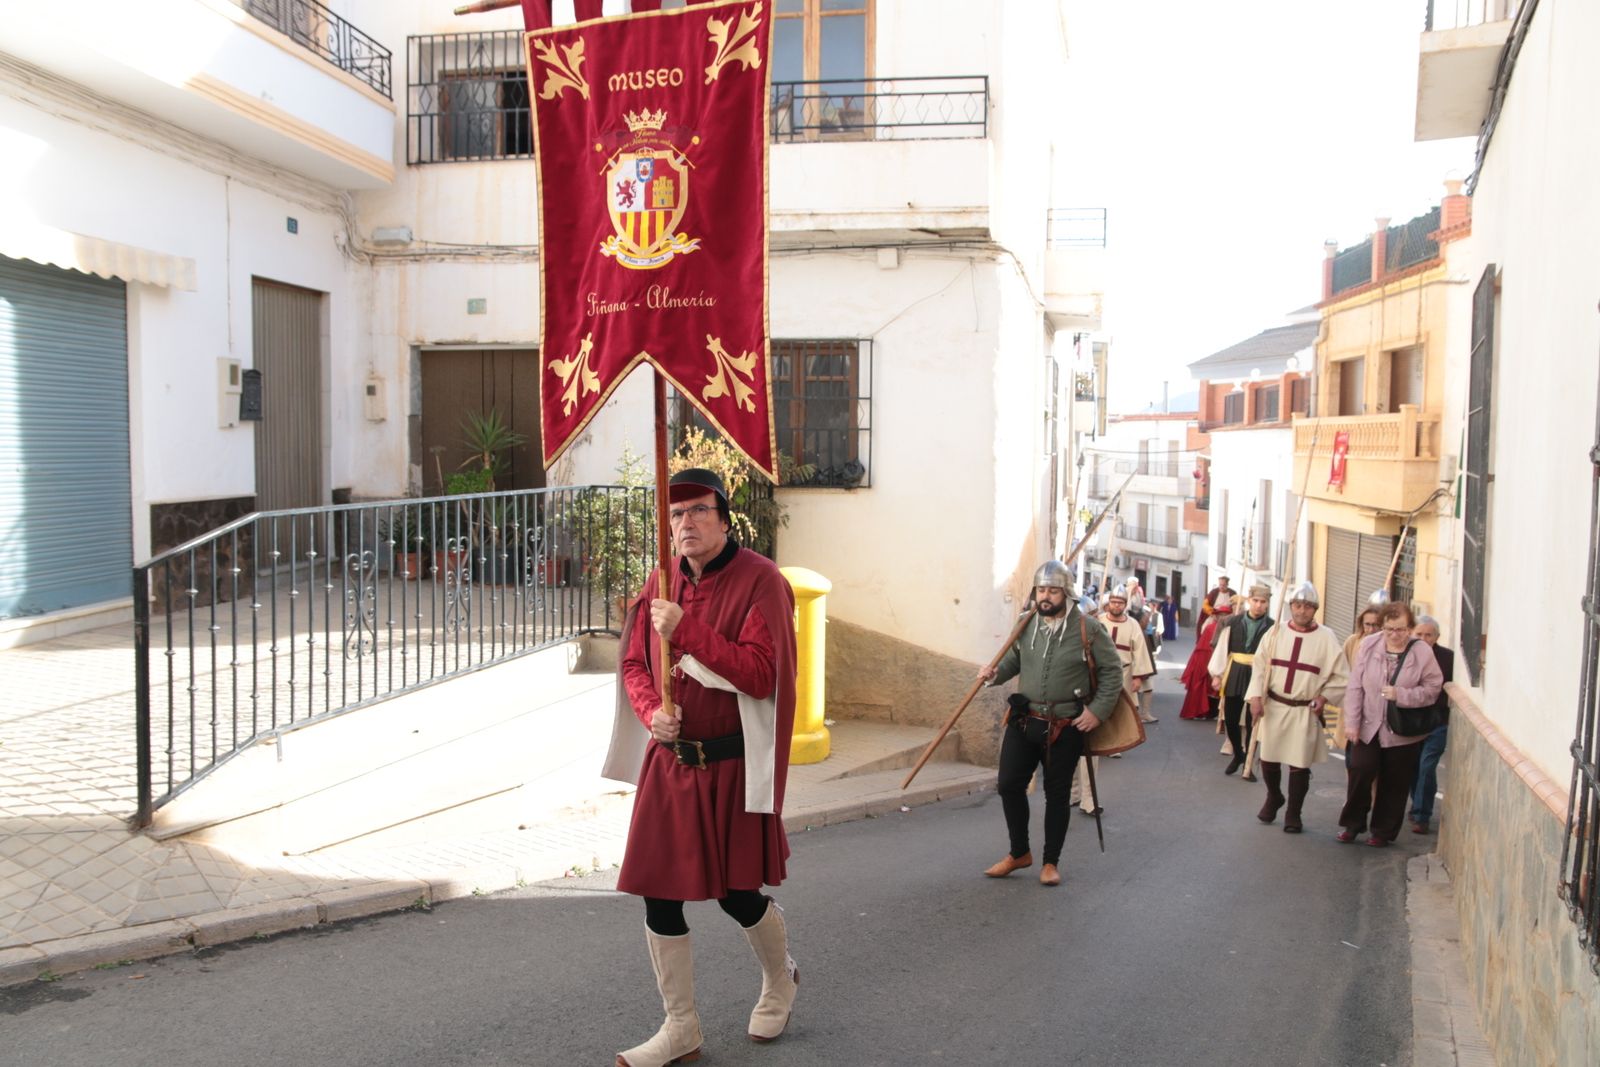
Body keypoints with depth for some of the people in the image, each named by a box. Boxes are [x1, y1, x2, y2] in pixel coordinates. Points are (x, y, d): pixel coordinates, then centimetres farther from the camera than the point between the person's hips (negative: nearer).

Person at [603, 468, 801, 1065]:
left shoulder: (758, 580, -13)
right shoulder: (662, 583, 5)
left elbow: (760, 673, -22)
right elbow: (633, 664, 11)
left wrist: (686, 630, -27)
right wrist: (651, 710, -9)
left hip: (732, 764, -5)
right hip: (668, 761, 5)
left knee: (738, 895, 6)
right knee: (658, 893, 6)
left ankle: (779, 980, 40)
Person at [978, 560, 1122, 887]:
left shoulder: (1088, 630, -11)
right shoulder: (1026, 625, 1)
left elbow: (1112, 671, -3)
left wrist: (1098, 711, -9)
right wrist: (996, 673, -3)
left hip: (1066, 727, -4)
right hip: (1024, 721, 4)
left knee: (1056, 793, 8)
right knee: (1009, 785, 4)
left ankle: (1051, 862, 24)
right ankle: (1019, 853, 25)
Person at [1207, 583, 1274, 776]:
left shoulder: (1272, 627, -4)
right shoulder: (1233, 623, 1)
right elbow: (1221, 649, 3)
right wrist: (1217, 674, 0)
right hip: (1234, 675, 2)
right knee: (1230, 719, 9)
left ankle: (1248, 762, 19)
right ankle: (1237, 754, 32)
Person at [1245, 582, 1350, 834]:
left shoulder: (1326, 637, -5)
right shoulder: (1275, 632, -1)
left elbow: (1341, 675, 2)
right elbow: (1260, 666, -1)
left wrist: (1324, 696, -9)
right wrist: (1256, 696, -9)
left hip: (1305, 712, -2)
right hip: (1273, 707, 2)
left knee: (1299, 764, 2)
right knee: (1269, 758, 12)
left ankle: (1293, 814, 17)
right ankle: (1273, 798, 38)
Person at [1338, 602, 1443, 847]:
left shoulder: (1422, 652, -9)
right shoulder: (1368, 646, -4)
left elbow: (1432, 690, -7)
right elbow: (1355, 687, -3)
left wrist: (1400, 695, -21)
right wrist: (1351, 722, -6)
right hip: (1368, 727, 1)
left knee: (1394, 784, 9)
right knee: (1360, 771, -8)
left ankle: (1383, 831, 26)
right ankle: (1352, 824, 13)